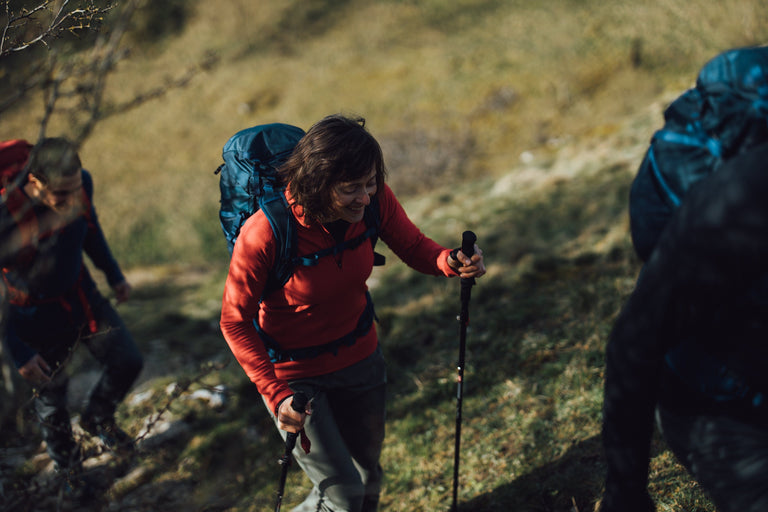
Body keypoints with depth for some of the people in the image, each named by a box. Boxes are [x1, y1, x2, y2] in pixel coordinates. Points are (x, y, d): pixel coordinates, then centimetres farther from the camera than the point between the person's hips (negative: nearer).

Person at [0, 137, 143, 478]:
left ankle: (97, 419, 44)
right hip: (39, 316, -5)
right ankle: (67, 468, 44)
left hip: (83, 294, 5)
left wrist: (114, 274, 17)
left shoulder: (82, 185, -19)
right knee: (51, 399, 14)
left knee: (128, 362, 13)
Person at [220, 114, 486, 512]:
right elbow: (235, 322, -22)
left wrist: (451, 262, -28)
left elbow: (414, 248, -4)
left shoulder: (374, 200, -19)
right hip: (292, 372, -5)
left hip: (358, 356, 5)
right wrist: (276, 396, -32)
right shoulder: (265, 234, -32)